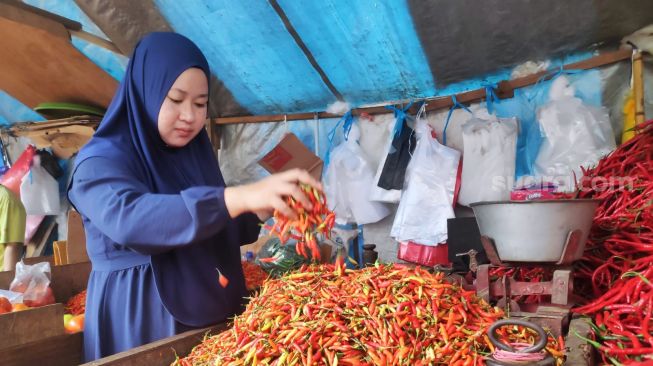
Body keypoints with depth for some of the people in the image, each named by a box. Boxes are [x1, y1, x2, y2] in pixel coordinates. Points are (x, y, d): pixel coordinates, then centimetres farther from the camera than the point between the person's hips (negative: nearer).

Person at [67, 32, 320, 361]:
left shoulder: (195, 155, 6)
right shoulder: (100, 161, -13)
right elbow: (128, 219, -35)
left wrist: (262, 210, -9)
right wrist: (240, 197, -45)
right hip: (140, 317, -5)